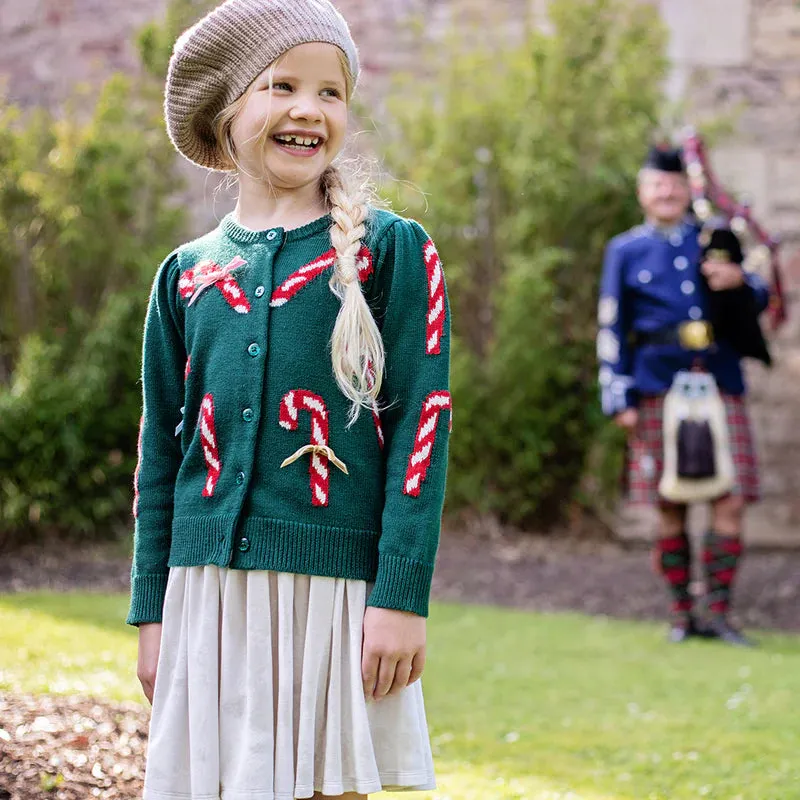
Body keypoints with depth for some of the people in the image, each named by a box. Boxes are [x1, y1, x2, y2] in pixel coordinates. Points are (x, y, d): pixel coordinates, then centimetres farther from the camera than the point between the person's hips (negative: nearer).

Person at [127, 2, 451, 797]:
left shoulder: (391, 251, 0)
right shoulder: (186, 275, 10)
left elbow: (421, 427, -5)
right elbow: (160, 452, 14)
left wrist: (400, 596, -11)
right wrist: (151, 611, 10)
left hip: (335, 589, -3)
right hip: (208, 590, 3)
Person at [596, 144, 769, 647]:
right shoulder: (625, 251, 11)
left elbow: (760, 300, 14)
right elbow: (612, 329, 8)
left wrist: (740, 280, -9)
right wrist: (619, 397, -1)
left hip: (721, 385, 1)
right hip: (659, 391, -1)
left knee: (731, 501, -7)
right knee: (670, 509, 1)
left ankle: (720, 613, 2)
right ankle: (683, 614, 12)